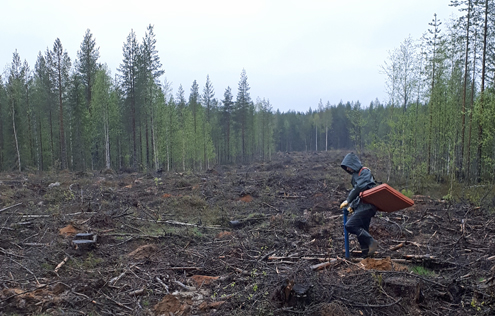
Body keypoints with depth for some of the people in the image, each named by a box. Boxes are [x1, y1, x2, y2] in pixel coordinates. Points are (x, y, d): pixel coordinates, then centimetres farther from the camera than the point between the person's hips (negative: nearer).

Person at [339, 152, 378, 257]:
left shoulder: (365, 172, -6)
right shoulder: (355, 175, 22)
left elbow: (359, 187, -18)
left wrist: (348, 200, -16)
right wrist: (352, 206, 12)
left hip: (366, 206, -10)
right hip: (361, 207, 10)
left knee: (350, 226, -18)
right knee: (362, 230, 9)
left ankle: (371, 242, -11)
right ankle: (366, 252, 15)